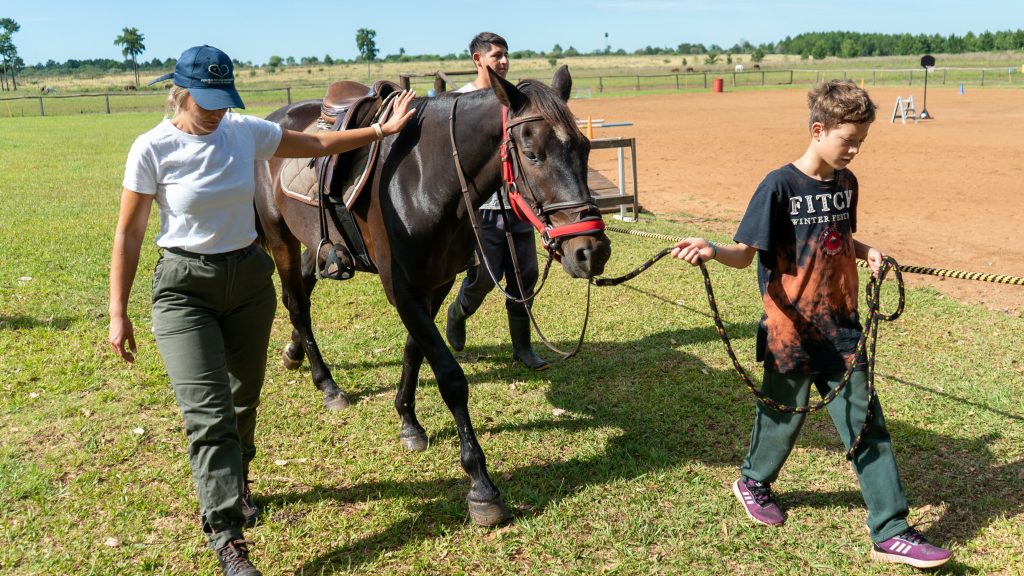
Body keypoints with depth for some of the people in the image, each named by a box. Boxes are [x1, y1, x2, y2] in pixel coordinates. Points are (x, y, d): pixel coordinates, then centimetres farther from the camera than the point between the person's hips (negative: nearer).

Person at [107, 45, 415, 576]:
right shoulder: (153, 148, -12)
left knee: (244, 397, 16)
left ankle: (234, 484, 43)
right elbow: (128, 234, -8)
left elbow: (318, 144, 11)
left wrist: (381, 129, 7)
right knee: (208, 412, -10)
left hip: (250, 277, 4)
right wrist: (118, 314, -9)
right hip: (185, 287, -4)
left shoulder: (245, 132, -2)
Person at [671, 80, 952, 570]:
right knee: (785, 414, 12)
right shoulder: (780, 186, -15)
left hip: (840, 327, 5)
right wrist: (711, 250, -37)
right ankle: (754, 480, 43)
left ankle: (890, 532, 12)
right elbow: (745, 253, -17)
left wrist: (866, 252, 0)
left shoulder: (845, 183, 4)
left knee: (865, 421, 4)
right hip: (791, 329, -5)